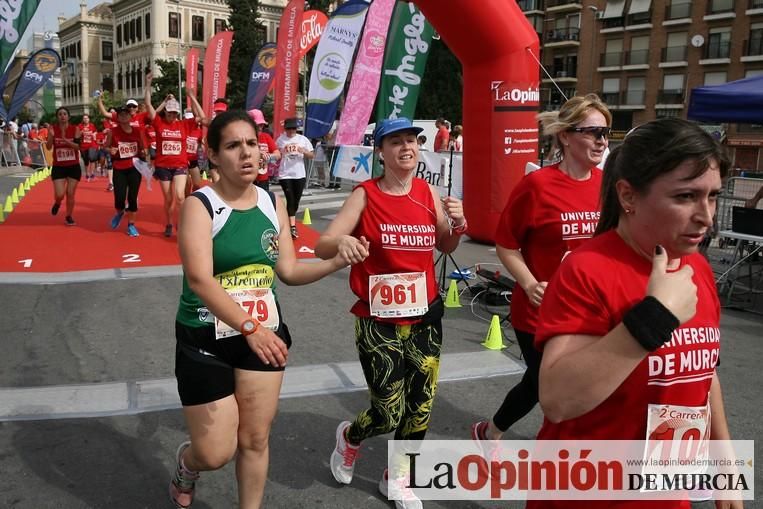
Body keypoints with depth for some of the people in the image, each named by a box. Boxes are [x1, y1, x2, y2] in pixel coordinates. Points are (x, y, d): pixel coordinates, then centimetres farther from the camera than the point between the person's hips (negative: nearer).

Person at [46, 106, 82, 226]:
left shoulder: (75, 129, -5)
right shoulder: (53, 129, -4)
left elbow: (78, 146, -14)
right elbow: (48, 147, -10)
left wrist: (65, 139, -28)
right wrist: (51, 136, -27)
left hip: (74, 166, 0)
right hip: (58, 167, 0)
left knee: (70, 194, 3)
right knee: (60, 194, -9)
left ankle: (69, 217, 22)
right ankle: (57, 203, 29)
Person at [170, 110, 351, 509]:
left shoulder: (273, 203, 2)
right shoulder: (200, 205, -14)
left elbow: (288, 271, 4)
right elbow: (199, 280, -26)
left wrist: (337, 262, -11)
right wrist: (249, 328, -36)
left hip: (265, 333, 4)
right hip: (205, 340, -4)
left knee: (255, 440, 14)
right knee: (216, 453, 5)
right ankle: (185, 466, 41)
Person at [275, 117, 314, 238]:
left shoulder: (303, 139, 4)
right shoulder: (280, 140, -1)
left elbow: (312, 155, 5)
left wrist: (304, 151, -13)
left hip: (299, 175, 3)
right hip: (285, 175, -3)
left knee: (296, 201, 10)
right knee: (290, 200, -10)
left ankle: (290, 222, 30)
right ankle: (293, 226, -12)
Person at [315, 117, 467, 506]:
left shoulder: (428, 192, 2)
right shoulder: (365, 195, -10)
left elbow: (445, 247, 14)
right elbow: (322, 247, -15)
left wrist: (458, 225, -7)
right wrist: (342, 242, -38)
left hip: (425, 317, 4)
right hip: (378, 322, -4)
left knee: (420, 408, 12)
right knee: (389, 414, -1)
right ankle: (349, 437, 37)